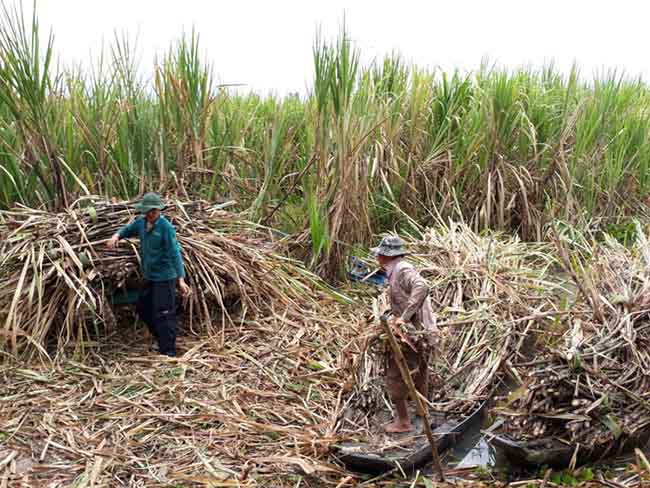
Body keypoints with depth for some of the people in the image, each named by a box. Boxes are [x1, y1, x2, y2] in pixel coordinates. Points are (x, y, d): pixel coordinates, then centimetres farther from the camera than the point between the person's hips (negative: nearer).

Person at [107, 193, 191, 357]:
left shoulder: (166, 227, -19)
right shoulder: (141, 222, 2)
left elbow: (174, 253, -23)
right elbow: (127, 230, 20)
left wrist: (181, 279, -29)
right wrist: (116, 236, -5)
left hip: (164, 278, -8)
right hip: (149, 276, 9)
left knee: (163, 315, -4)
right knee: (142, 308, 18)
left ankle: (168, 352, 7)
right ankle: (162, 340, 34)